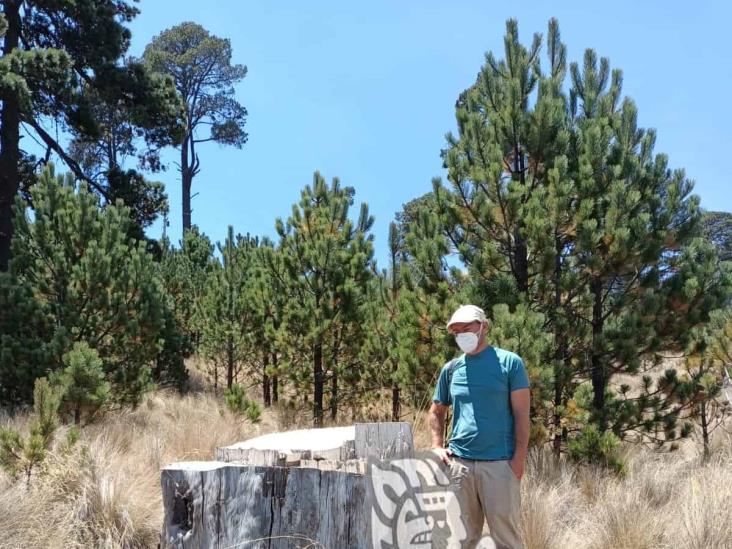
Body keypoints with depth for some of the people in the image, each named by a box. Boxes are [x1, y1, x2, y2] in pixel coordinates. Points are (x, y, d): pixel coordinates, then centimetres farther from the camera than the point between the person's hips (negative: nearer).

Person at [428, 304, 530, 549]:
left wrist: (519, 459, -10)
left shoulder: (509, 362, 0)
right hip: (458, 463, 4)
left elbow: (521, 414, -3)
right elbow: (436, 411, 21)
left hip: (500, 463, -4)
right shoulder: (451, 369, 11)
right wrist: (438, 446, 7)